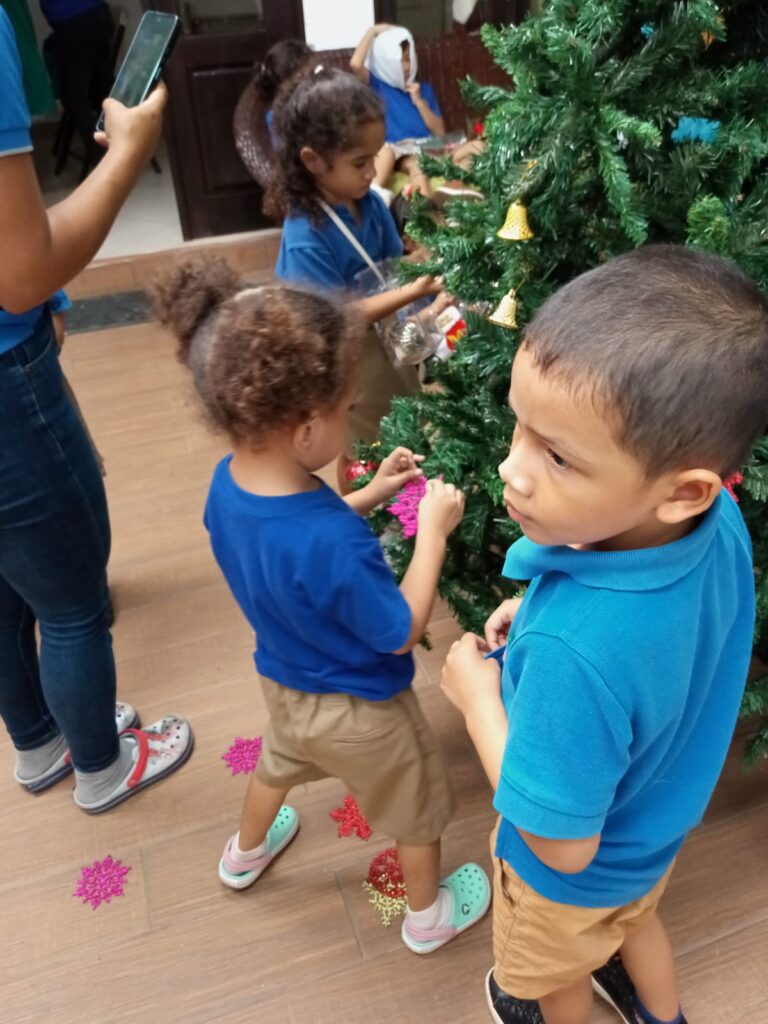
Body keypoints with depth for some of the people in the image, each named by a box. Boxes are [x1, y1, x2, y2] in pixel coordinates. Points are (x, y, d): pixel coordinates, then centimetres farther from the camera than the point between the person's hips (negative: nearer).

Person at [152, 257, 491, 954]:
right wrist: (434, 530, -22)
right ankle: (430, 915, 51)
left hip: (285, 683, 7)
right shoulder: (333, 543, -43)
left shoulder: (228, 483, -19)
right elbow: (402, 632, -27)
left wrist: (371, 495, -6)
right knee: (416, 806, 23)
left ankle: (246, 854, 66)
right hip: (357, 710, -7)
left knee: (279, 761, 38)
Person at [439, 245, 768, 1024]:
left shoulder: (574, 651, -48)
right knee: (634, 918, 39)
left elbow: (564, 845, -32)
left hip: (577, 871, -6)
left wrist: (478, 696, -24)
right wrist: (544, 615, -13)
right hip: (657, 826, 6)